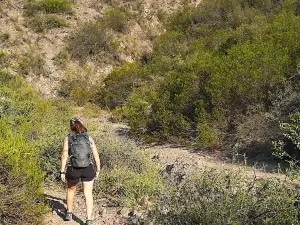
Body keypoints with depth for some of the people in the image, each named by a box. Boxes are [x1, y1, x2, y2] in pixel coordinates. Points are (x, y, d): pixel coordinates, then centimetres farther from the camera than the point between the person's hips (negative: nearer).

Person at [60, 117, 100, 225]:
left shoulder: (68, 138, -4)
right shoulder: (89, 138, 1)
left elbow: (64, 156, -9)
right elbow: (96, 155, 1)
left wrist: (62, 172, -3)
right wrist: (98, 170, 10)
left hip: (73, 170, 0)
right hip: (88, 170, 0)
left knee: (71, 189, 26)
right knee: (88, 195, 7)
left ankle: (69, 213, 39)